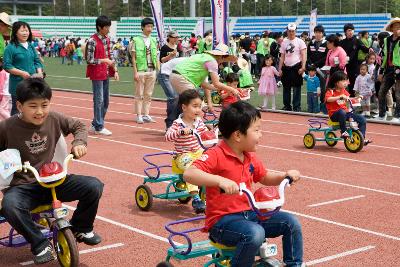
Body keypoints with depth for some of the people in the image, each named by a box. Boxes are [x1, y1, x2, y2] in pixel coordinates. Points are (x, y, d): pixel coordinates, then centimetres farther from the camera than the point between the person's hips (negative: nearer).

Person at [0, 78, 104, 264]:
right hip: (22, 186, -3)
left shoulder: (54, 119, -2)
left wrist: (79, 143, -3)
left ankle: (81, 228, 12)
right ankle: (40, 244, -11)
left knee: (94, 186, -18)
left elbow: (78, 126, 15)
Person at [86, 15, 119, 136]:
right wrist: (104, 61, -20)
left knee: (106, 101, 12)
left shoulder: (107, 40, 10)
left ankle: (94, 125, 22)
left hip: (106, 74, 8)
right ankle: (99, 127, 6)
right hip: (97, 75, -8)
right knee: (99, 101, -3)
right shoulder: (93, 41, -13)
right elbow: (89, 60, -15)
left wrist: (115, 70, 8)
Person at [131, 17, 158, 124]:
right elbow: (133, 58, -5)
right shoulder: (136, 40, -3)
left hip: (152, 70, 5)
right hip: (141, 70, -5)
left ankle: (146, 115, 15)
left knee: (148, 95, 9)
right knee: (139, 94, 1)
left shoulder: (153, 41, 11)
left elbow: (156, 58, 14)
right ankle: (139, 116, 5)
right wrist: (135, 72, -11)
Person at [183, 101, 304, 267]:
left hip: (249, 214, 8)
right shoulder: (216, 155, -17)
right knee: (255, 233, -36)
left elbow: (265, 178, 26)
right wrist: (219, 180, -45)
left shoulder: (250, 157, 9)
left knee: (291, 223, -1)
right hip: (222, 220, -8)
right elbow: (188, 174, -31)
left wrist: (285, 175, 6)